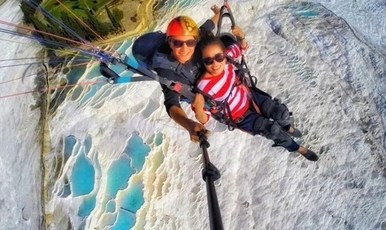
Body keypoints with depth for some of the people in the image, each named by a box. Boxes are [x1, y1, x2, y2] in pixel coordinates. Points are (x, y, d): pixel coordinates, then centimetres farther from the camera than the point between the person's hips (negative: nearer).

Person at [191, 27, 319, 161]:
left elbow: (241, 47, 1)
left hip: (249, 96, 5)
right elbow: (204, 120, -30)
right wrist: (198, 109, -52)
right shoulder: (204, 86, -37)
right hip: (239, 117, -5)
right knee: (273, 130, -7)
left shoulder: (226, 57, -22)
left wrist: (241, 36, -21)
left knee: (281, 111, 0)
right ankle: (294, 147, 28)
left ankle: (287, 127, 40)